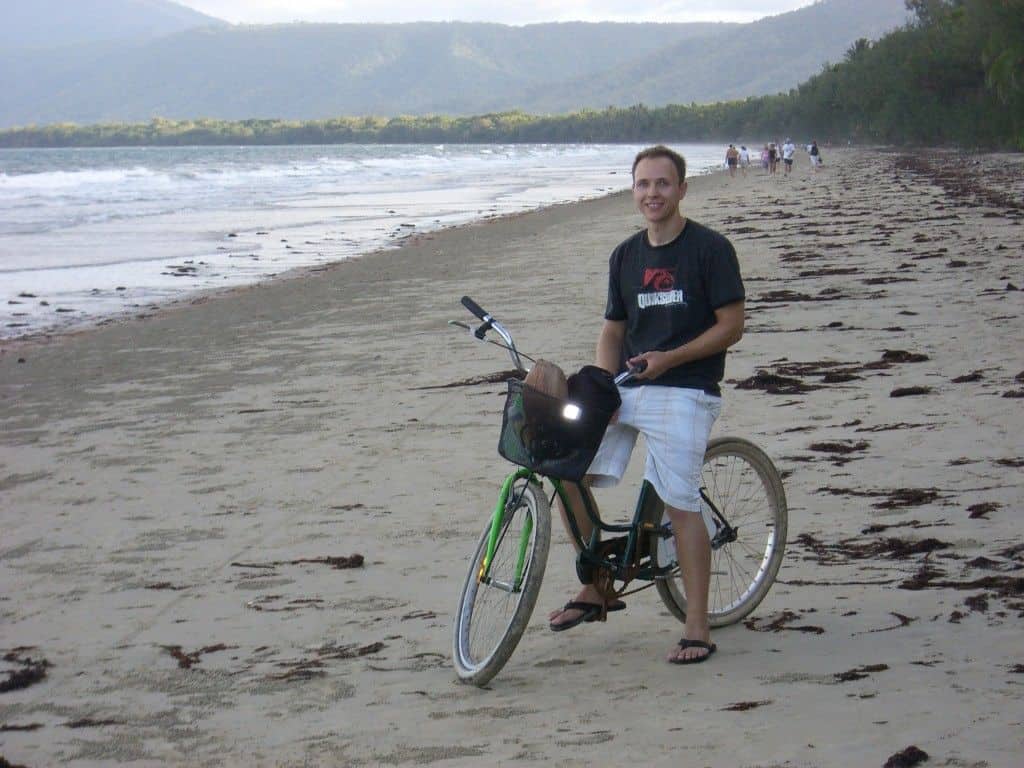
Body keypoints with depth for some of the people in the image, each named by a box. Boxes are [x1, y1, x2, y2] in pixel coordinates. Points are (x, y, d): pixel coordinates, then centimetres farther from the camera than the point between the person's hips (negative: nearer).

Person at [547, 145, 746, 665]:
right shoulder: (626, 256, 13)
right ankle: (597, 588, 12)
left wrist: (668, 359, -16)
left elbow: (732, 325, -7)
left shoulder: (710, 249, -4)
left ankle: (697, 628, -2)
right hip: (626, 388, 6)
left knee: (680, 504, -12)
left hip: (684, 391, -6)